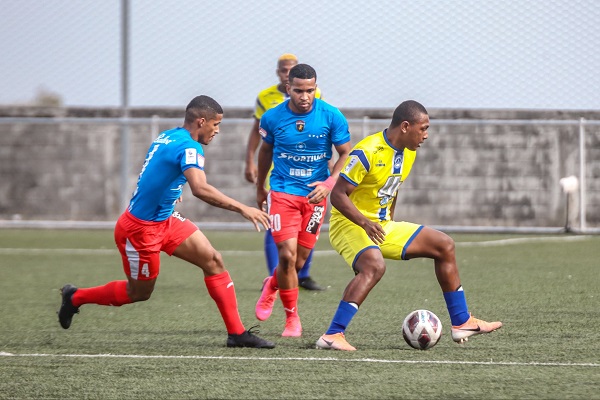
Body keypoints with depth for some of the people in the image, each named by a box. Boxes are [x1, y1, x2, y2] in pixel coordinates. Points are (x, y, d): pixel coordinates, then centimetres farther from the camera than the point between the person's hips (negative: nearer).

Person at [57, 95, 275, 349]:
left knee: (213, 261, 0)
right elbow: (200, 189, -39)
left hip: (165, 221, 9)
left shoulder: (166, 137, 4)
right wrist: (242, 209, -37)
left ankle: (237, 333, 1)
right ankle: (76, 297, 30)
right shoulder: (189, 148, -24)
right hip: (141, 229, -9)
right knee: (139, 293, 10)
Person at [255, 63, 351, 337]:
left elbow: (346, 153, -1)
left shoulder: (331, 117, -9)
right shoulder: (273, 117, -6)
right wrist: (260, 188, 23)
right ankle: (292, 319, 5)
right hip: (283, 193, -1)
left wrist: (329, 183, -17)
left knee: (299, 261, 6)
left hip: (315, 195, 1)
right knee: (287, 255, -14)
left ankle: (272, 286, 41)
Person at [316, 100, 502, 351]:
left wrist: (388, 224, 16)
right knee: (374, 266, -38)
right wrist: (365, 223, -33)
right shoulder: (368, 152, -22)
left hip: (381, 226, 9)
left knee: (444, 245, 10)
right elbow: (338, 194, -22)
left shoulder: (408, 153, 6)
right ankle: (333, 336, -39)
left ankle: (461, 323, 16)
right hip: (349, 225, -9)